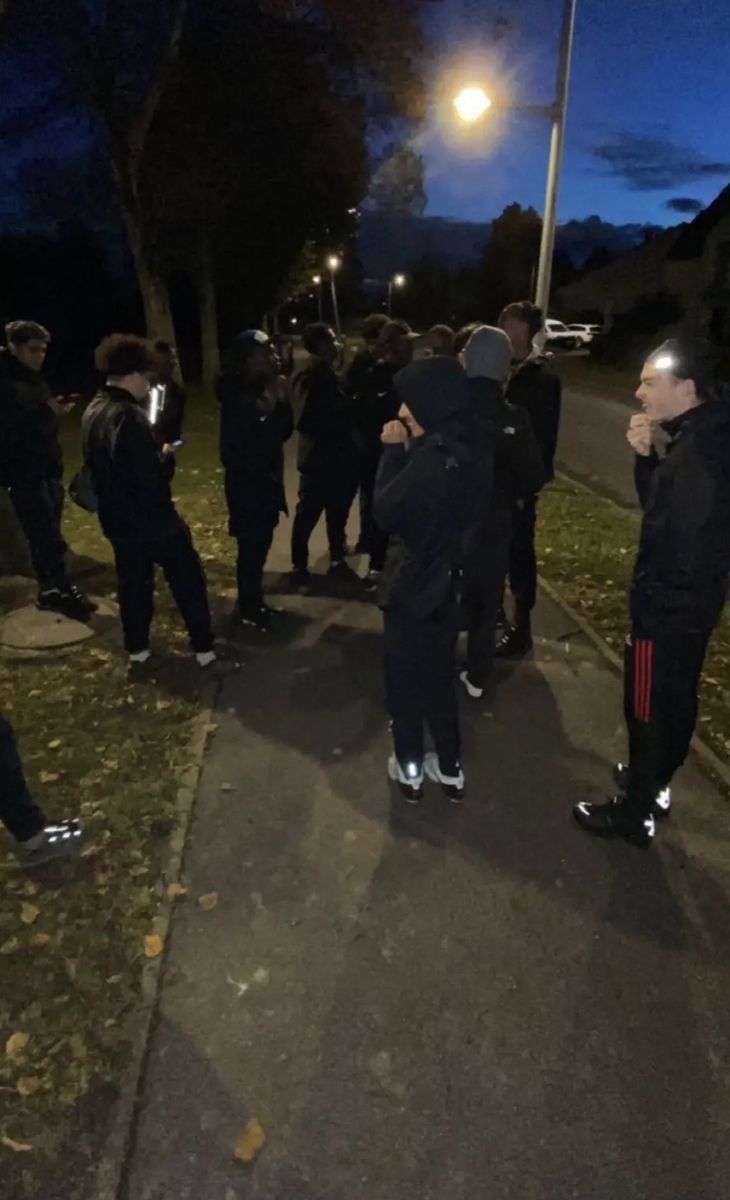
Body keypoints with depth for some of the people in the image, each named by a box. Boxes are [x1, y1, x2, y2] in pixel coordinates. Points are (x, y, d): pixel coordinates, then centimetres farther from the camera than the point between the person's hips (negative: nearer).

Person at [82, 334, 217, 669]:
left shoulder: (92, 412, 5)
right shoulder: (129, 417, -23)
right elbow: (153, 478, -26)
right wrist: (165, 456, -7)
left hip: (116, 518, 8)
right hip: (150, 518, -8)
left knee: (133, 583, 19)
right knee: (188, 580, 6)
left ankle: (137, 648, 30)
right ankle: (204, 648, 13)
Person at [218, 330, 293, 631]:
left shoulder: (265, 391, 5)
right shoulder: (238, 399, -19)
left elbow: (283, 433, 7)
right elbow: (233, 453, -22)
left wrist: (282, 403, -7)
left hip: (266, 481, 8)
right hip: (246, 485, -8)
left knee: (260, 546, 16)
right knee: (252, 549, 2)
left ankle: (255, 603, 31)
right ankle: (249, 610, 17)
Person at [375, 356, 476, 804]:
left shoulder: (432, 458, -26)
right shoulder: (464, 450, 1)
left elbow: (386, 511, -18)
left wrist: (393, 451, -12)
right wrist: (408, 450, 0)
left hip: (413, 585, -8)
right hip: (447, 582, 8)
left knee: (404, 678, 11)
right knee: (439, 675, 19)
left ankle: (411, 769, 27)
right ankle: (450, 768, 31)